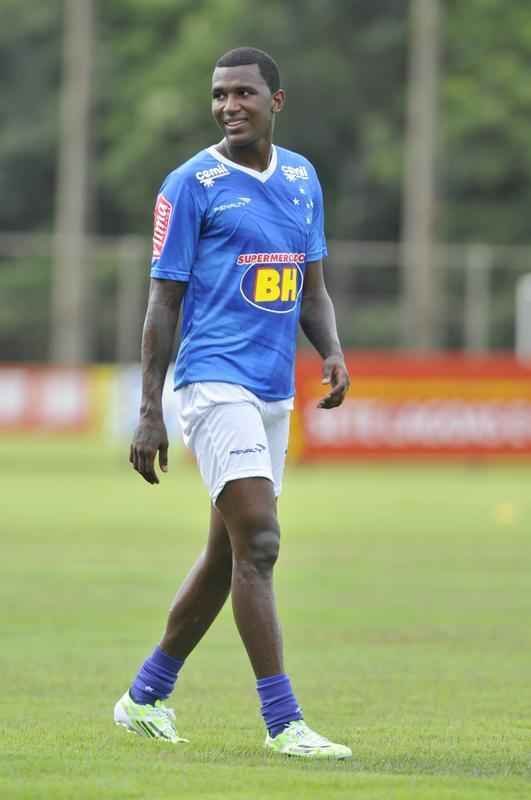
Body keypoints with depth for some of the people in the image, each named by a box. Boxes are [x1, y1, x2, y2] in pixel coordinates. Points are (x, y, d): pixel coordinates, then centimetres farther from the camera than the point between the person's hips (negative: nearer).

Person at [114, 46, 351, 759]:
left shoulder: (302, 178, 14)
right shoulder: (192, 185, -4)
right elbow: (164, 301, -4)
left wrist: (332, 352, 1)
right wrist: (149, 413, -7)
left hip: (275, 393, 7)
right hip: (215, 381, -7)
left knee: (229, 554, 12)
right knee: (258, 543, -15)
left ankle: (146, 695, 27)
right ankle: (282, 721, -14)